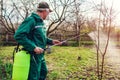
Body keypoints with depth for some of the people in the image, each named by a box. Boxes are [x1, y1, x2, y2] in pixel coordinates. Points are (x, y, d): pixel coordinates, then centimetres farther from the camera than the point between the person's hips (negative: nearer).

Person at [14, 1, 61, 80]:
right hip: (33, 55, -10)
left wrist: (51, 41, 9)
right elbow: (19, 35, -26)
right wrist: (33, 47, -29)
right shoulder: (31, 20, -17)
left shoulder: (41, 22, 12)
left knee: (43, 72, 23)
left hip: (40, 55, 10)